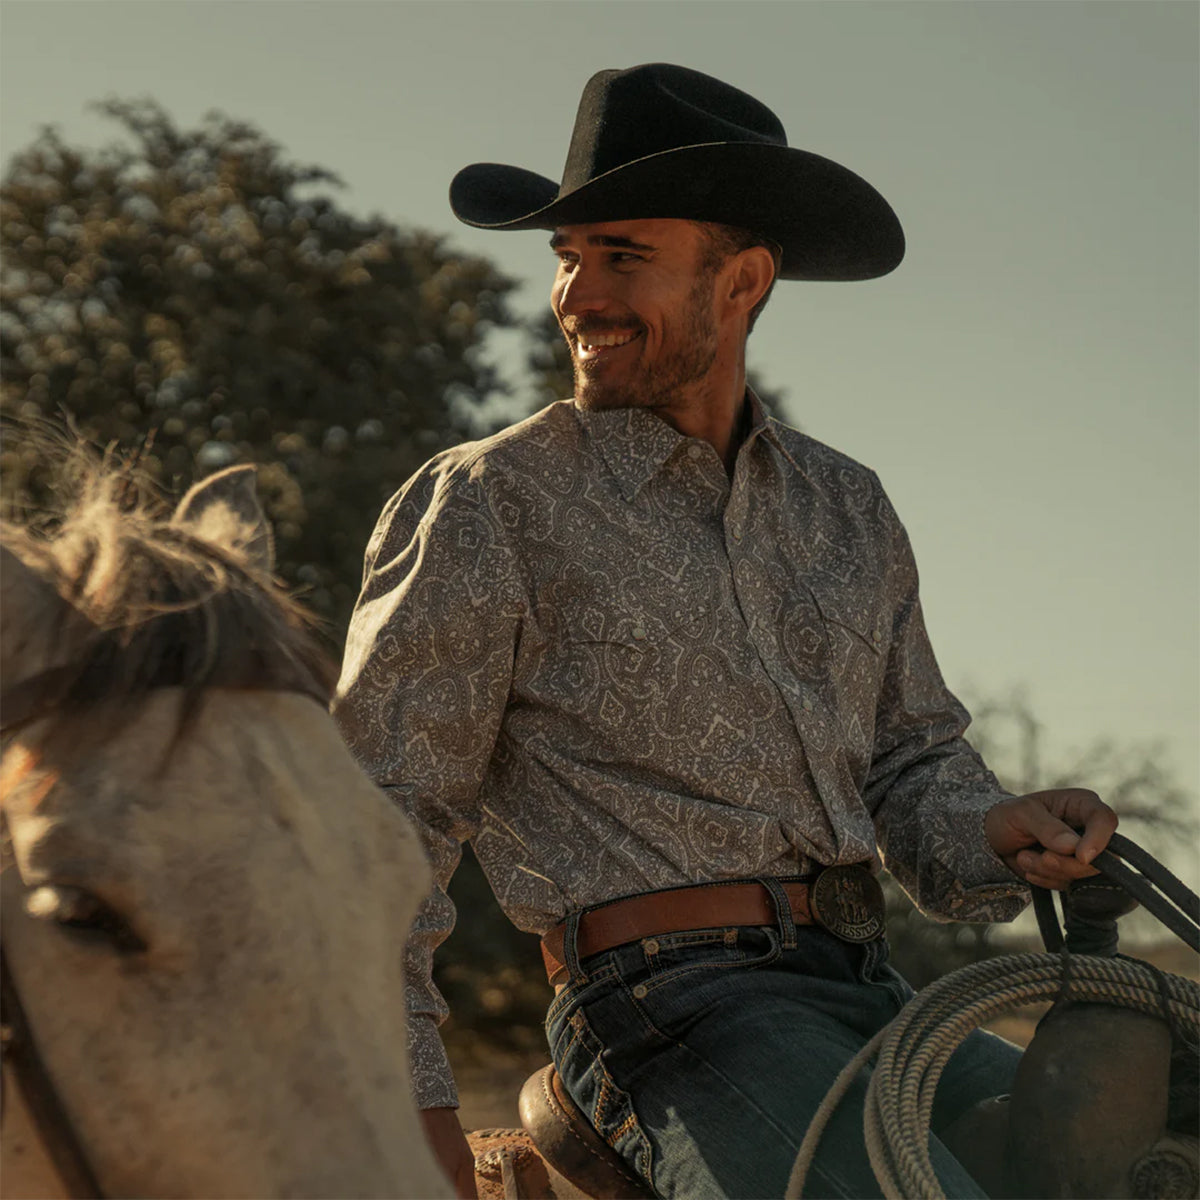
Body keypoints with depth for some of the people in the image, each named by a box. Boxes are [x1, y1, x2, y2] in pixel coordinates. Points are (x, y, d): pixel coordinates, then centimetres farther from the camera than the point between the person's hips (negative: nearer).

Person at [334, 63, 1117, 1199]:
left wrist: (991, 833, -2)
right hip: (675, 1013, -6)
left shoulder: (847, 508, 16)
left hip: (881, 1003, 6)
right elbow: (372, 828, -2)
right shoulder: (487, 506, 0)